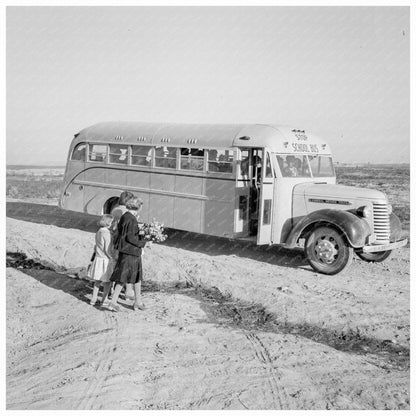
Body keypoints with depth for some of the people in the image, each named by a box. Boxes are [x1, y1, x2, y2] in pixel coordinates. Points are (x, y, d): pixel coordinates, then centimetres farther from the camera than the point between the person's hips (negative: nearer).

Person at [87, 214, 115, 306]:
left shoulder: (98, 233, 6)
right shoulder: (107, 234, -19)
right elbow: (108, 250, -20)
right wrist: (113, 258, -10)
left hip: (98, 258, 8)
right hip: (106, 260, -7)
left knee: (97, 281, 15)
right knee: (107, 281, 7)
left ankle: (93, 299, 20)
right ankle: (104, 300, 14)